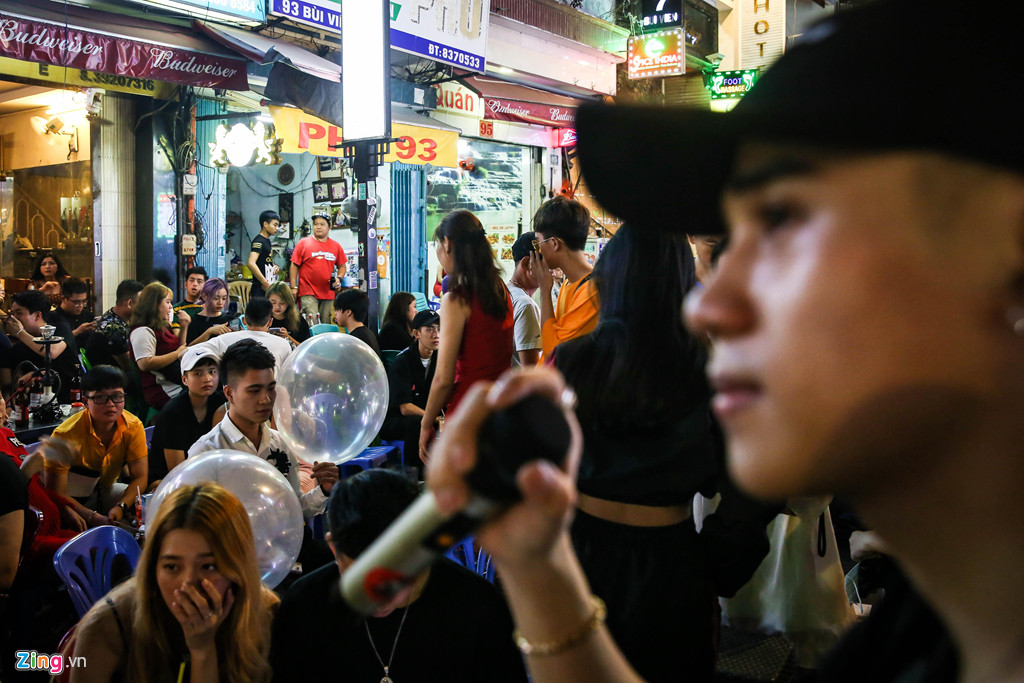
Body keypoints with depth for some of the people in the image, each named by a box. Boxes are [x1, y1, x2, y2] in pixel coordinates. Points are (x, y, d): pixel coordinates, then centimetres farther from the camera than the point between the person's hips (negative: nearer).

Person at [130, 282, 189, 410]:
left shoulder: (162, 327, 19)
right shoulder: (142, 331, -12)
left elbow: (179, 348, 33)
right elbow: (145, 364, -24)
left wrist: (183, 328, 18)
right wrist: (177, 354, -19)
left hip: (179, 385, 10)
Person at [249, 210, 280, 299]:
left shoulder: (267, 241, 16)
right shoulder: (258, 241, -12)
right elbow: (251, 263, -26)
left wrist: (274, 266, 7)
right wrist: (265, 283, -24)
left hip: (269, 289, 9)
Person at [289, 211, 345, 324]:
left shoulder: (336, 246, 11)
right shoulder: (303, 243, 3)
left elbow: (342, 266, 19)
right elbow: (294, 266, 3)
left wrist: (338, 279, -1)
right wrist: (294, 287, -4)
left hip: (328, 293, 3)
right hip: (308, 293, -3)